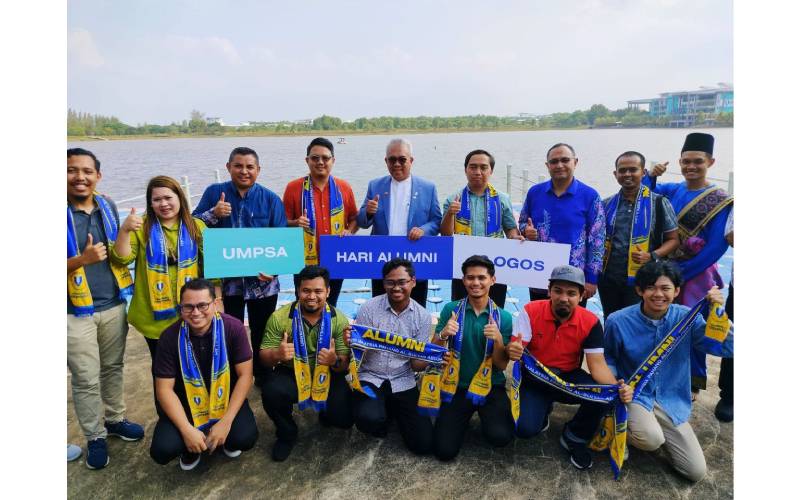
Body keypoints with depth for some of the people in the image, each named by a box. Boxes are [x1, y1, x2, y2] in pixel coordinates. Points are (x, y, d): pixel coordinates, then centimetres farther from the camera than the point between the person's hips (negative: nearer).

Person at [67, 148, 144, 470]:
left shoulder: (108, 207, 3)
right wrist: (82, 259, -26)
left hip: (113, 305, 4)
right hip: (76, 312, -4)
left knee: (113, 367, 19)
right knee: (86, 379, 7)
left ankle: (114, 419, 38)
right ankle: (95, 437, 26)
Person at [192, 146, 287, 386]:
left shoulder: (271, 199, -2)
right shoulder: (214, 192, 0)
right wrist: (213, 214, -18)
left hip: (262, 280, 0)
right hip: (226, 278, 0)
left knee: (261, 332, 14)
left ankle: (263, 377, 35)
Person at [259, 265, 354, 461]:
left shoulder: (339, 319, -10)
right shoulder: (280, 317, -12)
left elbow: (345, 363, -8)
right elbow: (264, 357, -7)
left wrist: (335, 361, -33)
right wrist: (277, 354, -32)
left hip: (327, 376, 1)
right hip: (291, 374, 0)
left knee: (344, 418, -18)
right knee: (271, 392, -31)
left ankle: (326, 414, 24)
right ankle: (287, 433, 3)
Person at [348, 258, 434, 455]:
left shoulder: (422, 316, -3)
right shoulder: (369, 308, -9)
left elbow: (418, 366, -1)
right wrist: (351, 343, -30)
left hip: (403, 382, 2)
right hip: (370, 378, -2)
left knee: (423, 443, -8)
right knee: (369, 418, -33)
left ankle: (391, 410, 23)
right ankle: (382, 420, 8)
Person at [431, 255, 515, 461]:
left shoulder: (503, 317, -6)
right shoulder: (451, 309, -5)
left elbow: (502, 366, -5)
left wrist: (498, 340, -24)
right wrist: (443, 335, -25)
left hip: (491, 386, 0)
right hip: (458, 386, 1)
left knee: (500, 436, -26)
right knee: (444, 450, -9)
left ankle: (485, 415, 11)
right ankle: (466, 417, 22)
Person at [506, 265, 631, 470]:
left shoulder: (590, 322, -14)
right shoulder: (531, 311, -18)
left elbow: (597, 364, -15)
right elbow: (516, 348, -19)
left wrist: (616, 387, -36)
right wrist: (512, 351, -46)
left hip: (569, 377, 2)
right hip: (534, 378, -1)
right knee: (525, 428, -23)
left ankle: (574, 438, 3)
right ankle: (543, 408, 18)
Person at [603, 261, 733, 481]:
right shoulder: (618, 321, -14)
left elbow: (727, 348, -12)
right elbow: (607, 358, 1)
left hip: (672, 402, 3)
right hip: (633, 396, -3)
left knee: (696, 471, 0)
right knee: (652, 439, -33)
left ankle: (653, 426, 23)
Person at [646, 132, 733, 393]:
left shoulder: (721, 201, -10)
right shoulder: (673, 190, 3)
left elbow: (716, 247, -14)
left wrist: (682, 273, -14)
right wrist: (651, 176, -6)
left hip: (696, 276, -4)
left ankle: (693, 384, 27)